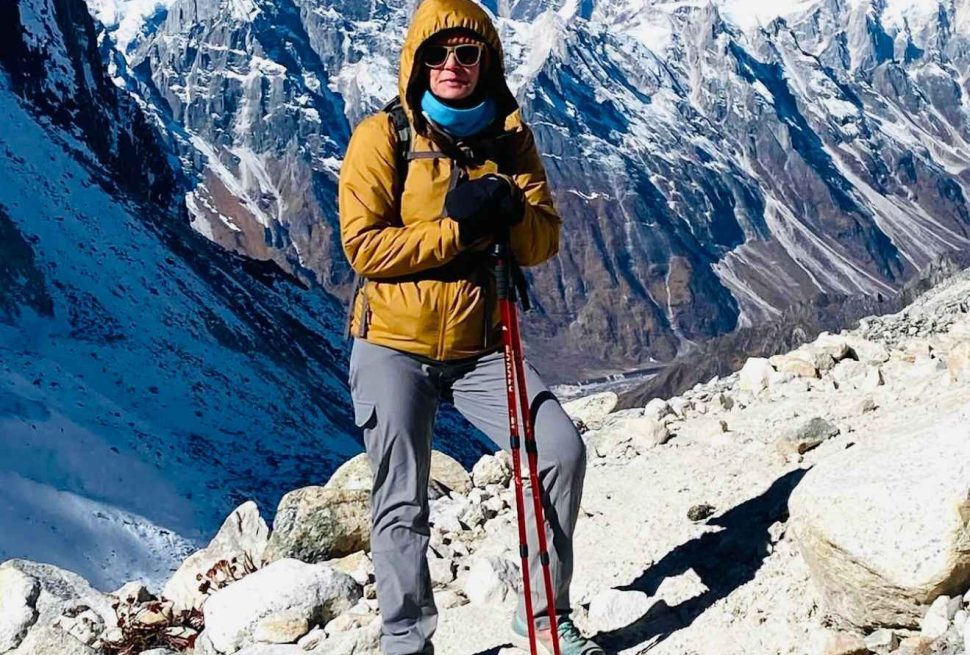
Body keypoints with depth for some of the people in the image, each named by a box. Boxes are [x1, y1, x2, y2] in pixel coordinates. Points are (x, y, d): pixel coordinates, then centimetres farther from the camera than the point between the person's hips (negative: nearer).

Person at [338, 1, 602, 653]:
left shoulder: (510, 137, 4)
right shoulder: (382, 136, -6)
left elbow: (544, 242, 1)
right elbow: (364, 246, -14)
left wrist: (510, 210, -20)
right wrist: (456, 227, -20)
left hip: (480, 347, 3)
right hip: (393, 348, -3)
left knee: (564, 451, -9)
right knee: (403, 505, 1)